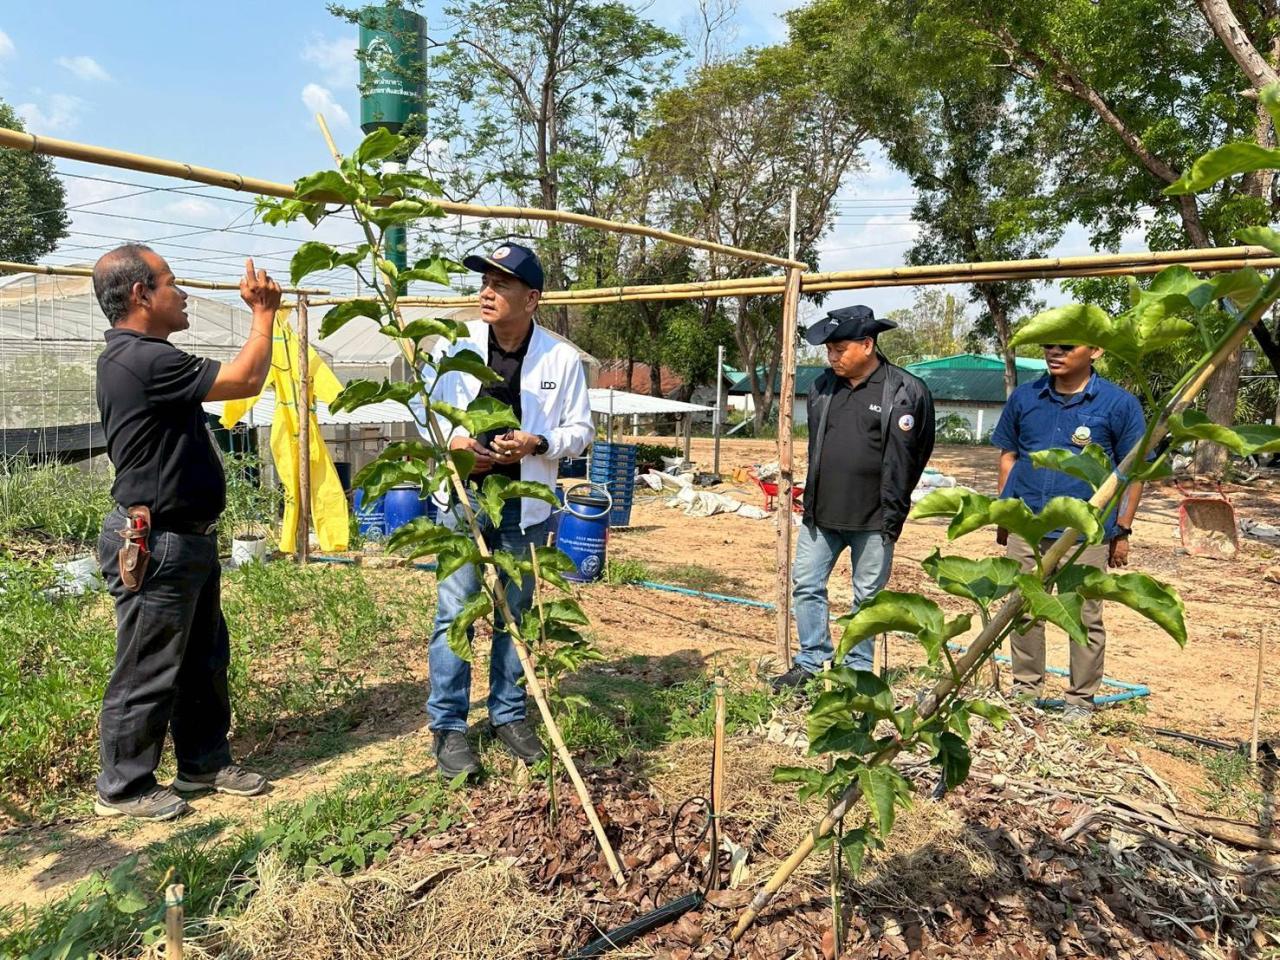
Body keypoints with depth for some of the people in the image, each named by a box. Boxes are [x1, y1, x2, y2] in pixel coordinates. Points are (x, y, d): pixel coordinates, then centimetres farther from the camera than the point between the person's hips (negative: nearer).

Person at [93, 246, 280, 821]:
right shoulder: (143, 360, -22)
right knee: (147, 672, 4)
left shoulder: (135, 356, 13)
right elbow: (245, 381, -20)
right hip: (155, 545, -11)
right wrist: (264, 314, -9)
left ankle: (205, 762, 34)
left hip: (188, 540, 11)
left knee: (204, 660, 19)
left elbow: (227, 380, 22)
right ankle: (123, 788, 21)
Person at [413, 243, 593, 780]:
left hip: (525, 505, 1)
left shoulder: (562, 358, -6)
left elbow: (581, 430, 0)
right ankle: (448, 726, 16)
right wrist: (450, 439, -15)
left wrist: (538, 443, -19)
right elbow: (422, 404, 5)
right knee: (455, 612, 2)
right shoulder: (456, 344, -6)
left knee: (514, 613, 13)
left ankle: (508, 715, 30)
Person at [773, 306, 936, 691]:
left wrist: (892, 516, -7)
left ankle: (858, 670, 23)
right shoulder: (822, 388, 7)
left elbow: (906, 461, -7)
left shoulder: (907, 391, -9)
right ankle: (811, 661, 22)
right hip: (820, 515, 5)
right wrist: (812, 500, 13)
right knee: (806, 585, 7)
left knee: (867, 596, 9)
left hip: (873, 521, -4)